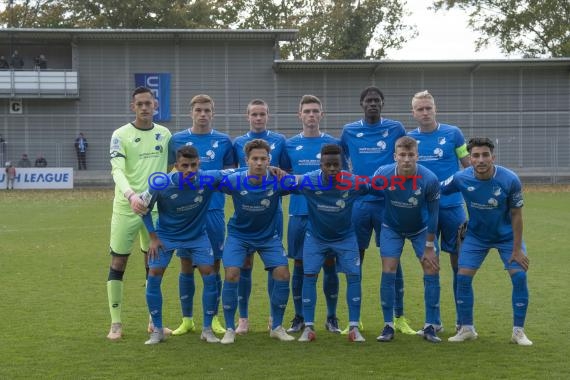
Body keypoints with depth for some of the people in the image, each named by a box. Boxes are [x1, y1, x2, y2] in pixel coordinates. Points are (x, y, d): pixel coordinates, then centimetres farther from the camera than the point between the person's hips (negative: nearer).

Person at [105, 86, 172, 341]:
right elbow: (117, 171, -17)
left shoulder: (164, 134, 8)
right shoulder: (120, 135, -6)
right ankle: (116, 323, 8)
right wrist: (131, 195, -34)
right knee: (118, 262, -1)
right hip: (126, 208, -4)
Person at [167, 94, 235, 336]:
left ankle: (214, 319, 14)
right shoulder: (177, 140, 5)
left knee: (213, 265, 4)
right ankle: (187, 319, 14)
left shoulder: (223, 141, 5)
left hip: (214, 210, 0)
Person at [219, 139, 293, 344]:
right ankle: (229, 329, 1)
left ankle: (277, 327, 9)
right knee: (231, 275, -16)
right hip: (238, 235, -1)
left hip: (269, 235, 1)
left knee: (282, 274, -11)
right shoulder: (234, 181, -23)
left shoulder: (277, 182, -21)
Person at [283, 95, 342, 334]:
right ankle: (299, 317, 15)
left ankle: (332, 318, 14)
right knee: (299, 266, 5)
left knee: (329, 265, 2)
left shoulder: (333, 144, 4)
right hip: (299, 213, 1)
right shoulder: (290, 145, 7)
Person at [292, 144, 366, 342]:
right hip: (315, 236, 0)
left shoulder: (354, 182, -24)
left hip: (345, 236, 0)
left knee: (354, 275, -9)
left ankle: (354, 328, 0)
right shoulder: (308, 181, -26)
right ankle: (308, 327, 1)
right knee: (309, 276, -9)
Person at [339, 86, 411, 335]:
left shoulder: (395, 129, 3)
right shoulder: (349, 131, 6)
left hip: (388, 202, -1)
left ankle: (399, 317, 9)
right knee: (355, 259, 4)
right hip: (358, 202, 1)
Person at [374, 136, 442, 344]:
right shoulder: (382, 174, -27)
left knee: (432, 271, -7)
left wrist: (429, 246, -11)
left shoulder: (430, 180, -29)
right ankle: (388, 326, 3)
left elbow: (433, 214, -16)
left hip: (421, 229, 0)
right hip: (391, 228, 0)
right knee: (388, 272, -8)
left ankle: (430, 327, 3)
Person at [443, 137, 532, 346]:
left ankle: (518, 331, 2)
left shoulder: (510, 180, -25)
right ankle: (466, 329, 10)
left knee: (519, 276, -13)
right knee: (463, 277, -7)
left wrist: (517, 249, -13)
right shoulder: (461, 178, -22)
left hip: (507, 236, -1)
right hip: (476, 236, 1)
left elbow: (516, 215, -15)